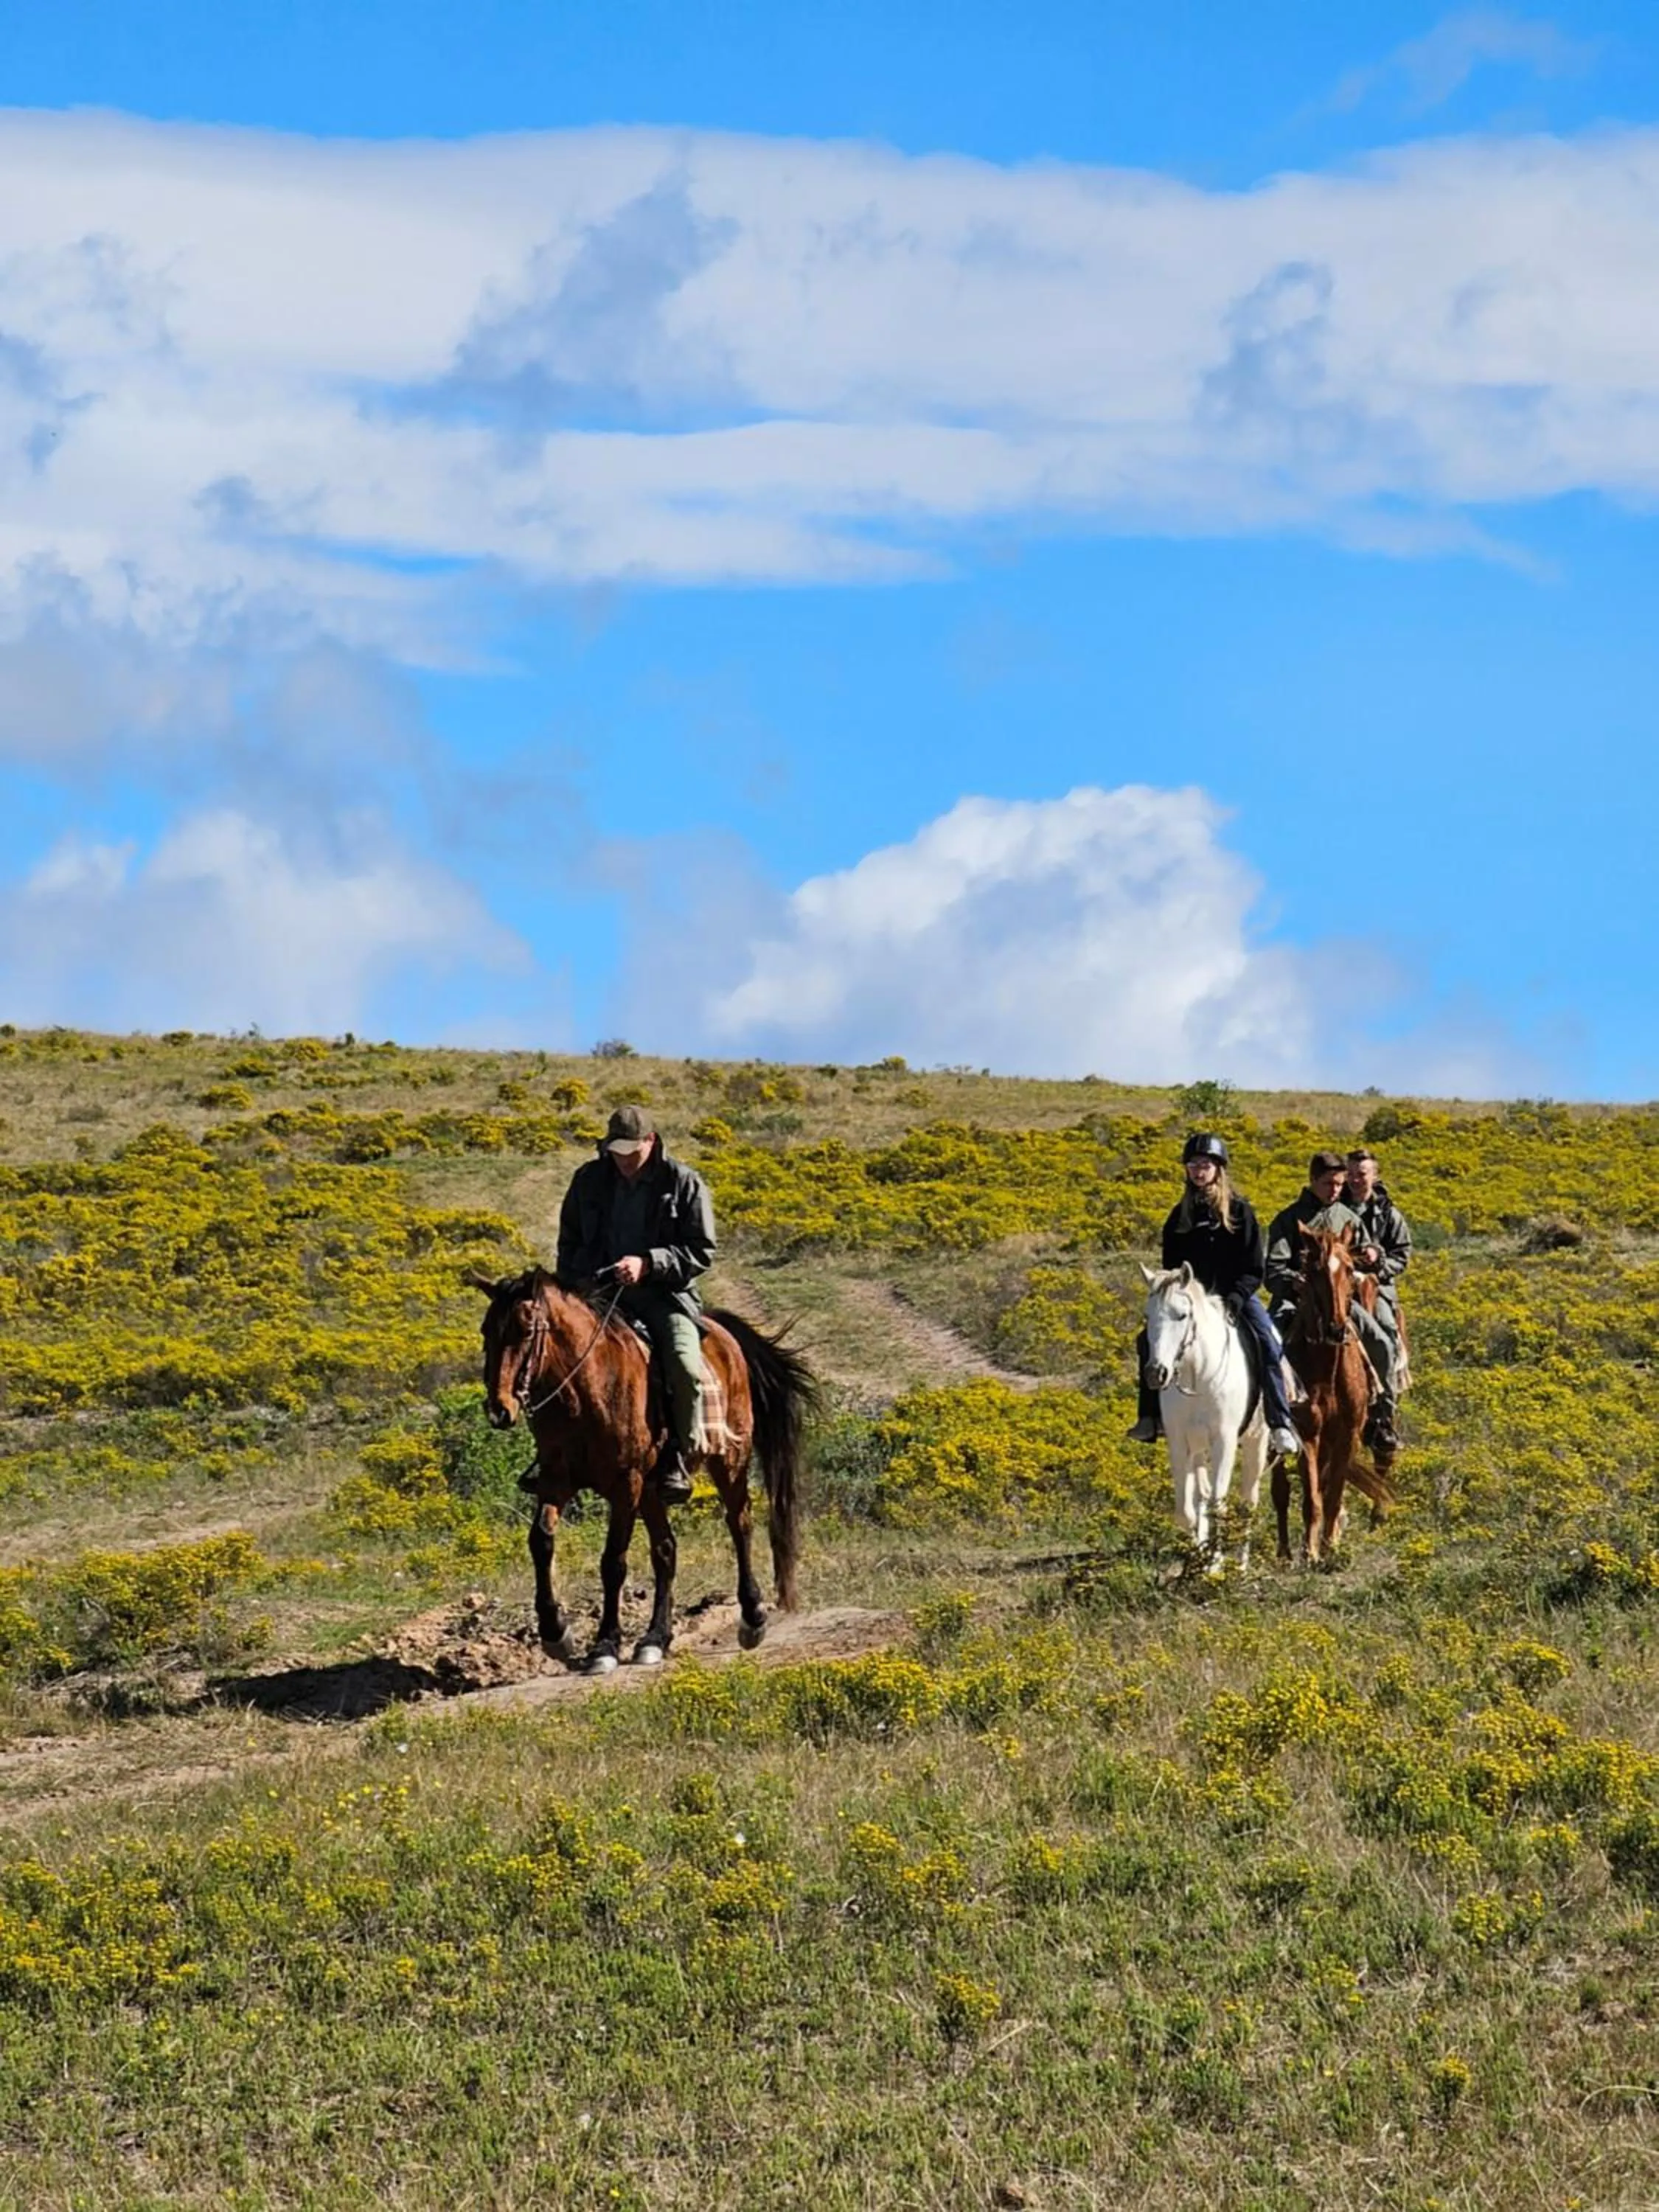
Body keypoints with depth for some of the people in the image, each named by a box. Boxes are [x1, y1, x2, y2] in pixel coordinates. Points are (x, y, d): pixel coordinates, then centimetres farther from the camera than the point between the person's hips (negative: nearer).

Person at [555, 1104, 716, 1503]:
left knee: (686, 1367, -29)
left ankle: (679, 1461, -11)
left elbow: (701, 1251, -5)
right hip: (598, 1291, 3)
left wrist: (648, 1263, -20)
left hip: (664, 1294, -3)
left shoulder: (685, 1184, -3)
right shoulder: (589, 1181, 7)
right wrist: (570, 1290, 1)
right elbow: (570, 1241, 18)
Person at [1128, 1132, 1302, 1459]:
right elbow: (1170, 1267, 11)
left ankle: (1280, 1423, -28)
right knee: (1148, 1340, -16)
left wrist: (1235, 1298, -19)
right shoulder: (1180, 1216, 9)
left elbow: (1254, 1269, -3)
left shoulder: (1240, 1211, 0)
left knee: (1268, 1345, -27)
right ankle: (1150, 1417, -9)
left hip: (1237, 1296, -3)